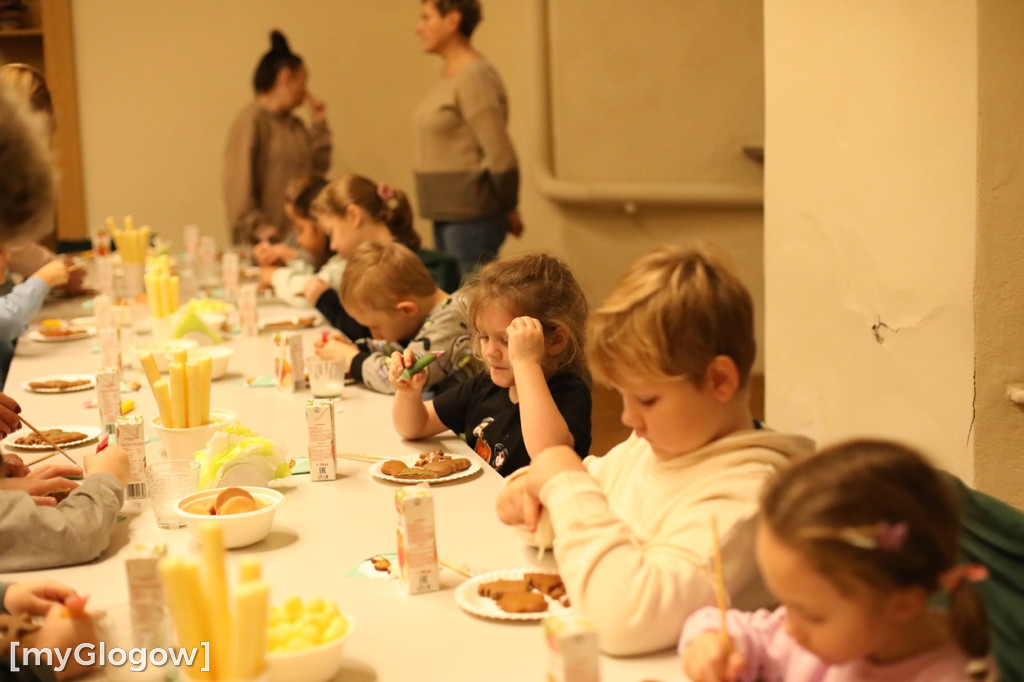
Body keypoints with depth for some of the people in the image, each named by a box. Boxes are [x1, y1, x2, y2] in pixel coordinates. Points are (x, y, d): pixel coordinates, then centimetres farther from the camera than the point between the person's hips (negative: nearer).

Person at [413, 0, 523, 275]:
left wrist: (509, 210, -5)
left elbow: (500, 154, -17)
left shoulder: (474, 77, -16)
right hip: (447, 215, 9)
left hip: (472, 218, -9)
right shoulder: (448, 76, 13)